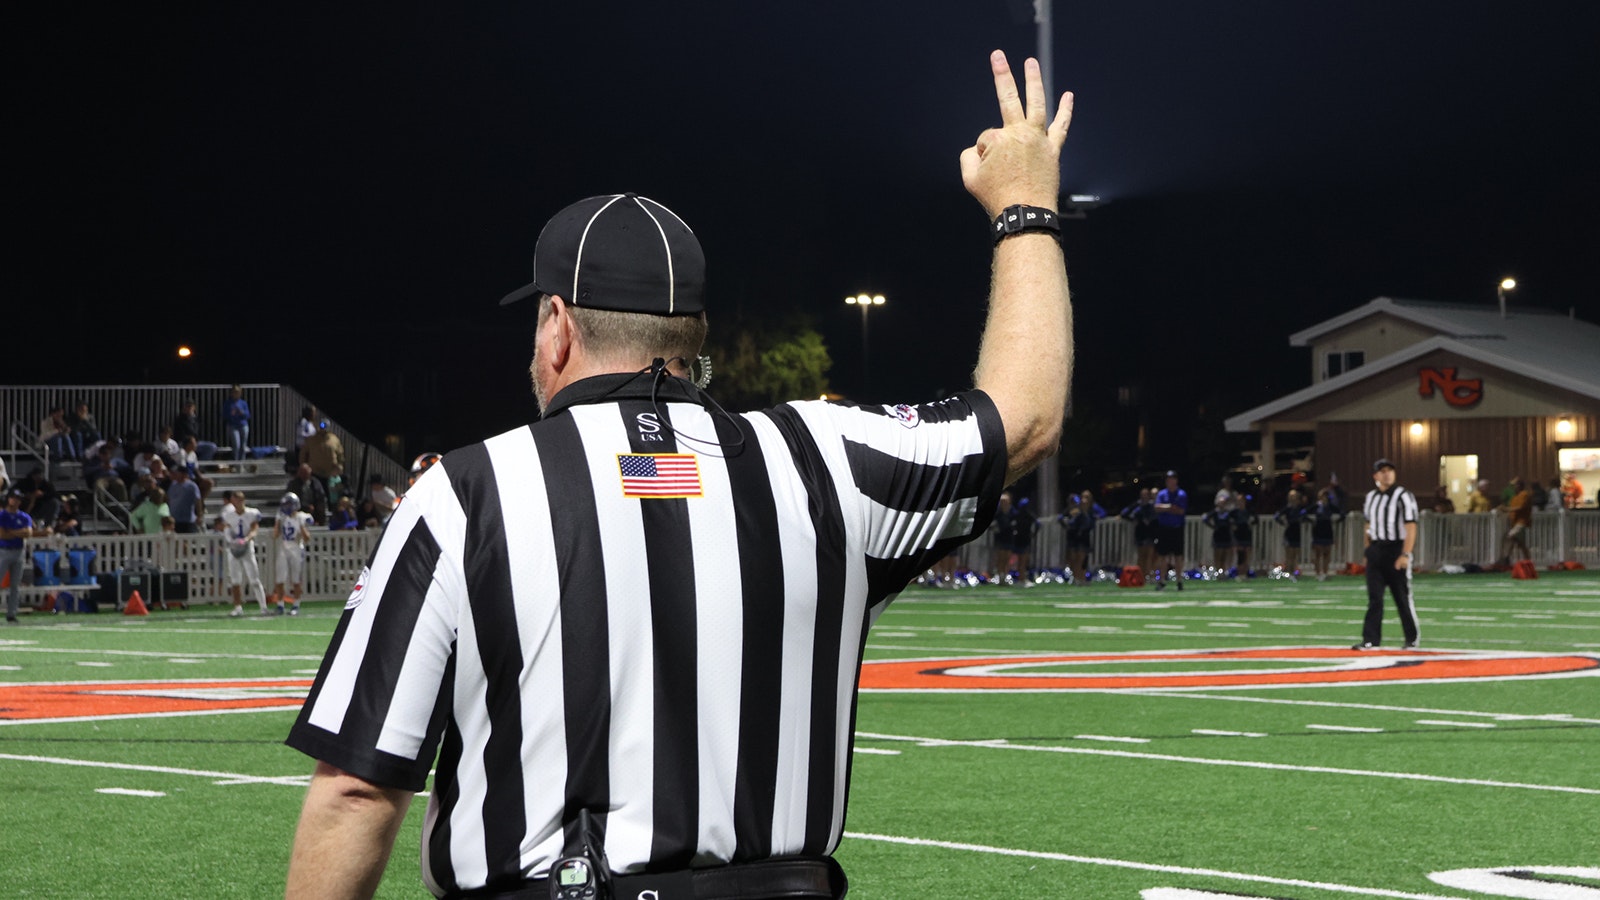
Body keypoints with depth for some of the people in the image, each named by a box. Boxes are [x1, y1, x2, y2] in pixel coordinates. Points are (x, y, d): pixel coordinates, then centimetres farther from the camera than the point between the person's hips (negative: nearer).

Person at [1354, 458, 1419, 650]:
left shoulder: (1403, 496, -9)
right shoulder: (1371, 497, 11)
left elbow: (1411, 528, -14)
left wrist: (1405, 555, -21)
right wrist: (1367, 551, 15)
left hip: (1396, 549, -5)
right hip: (1375, 551, 5)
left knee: (1402, 597, 2)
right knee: (1374, 597, 1)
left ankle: (1412, 638, 16)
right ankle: (1371, 640, 0)